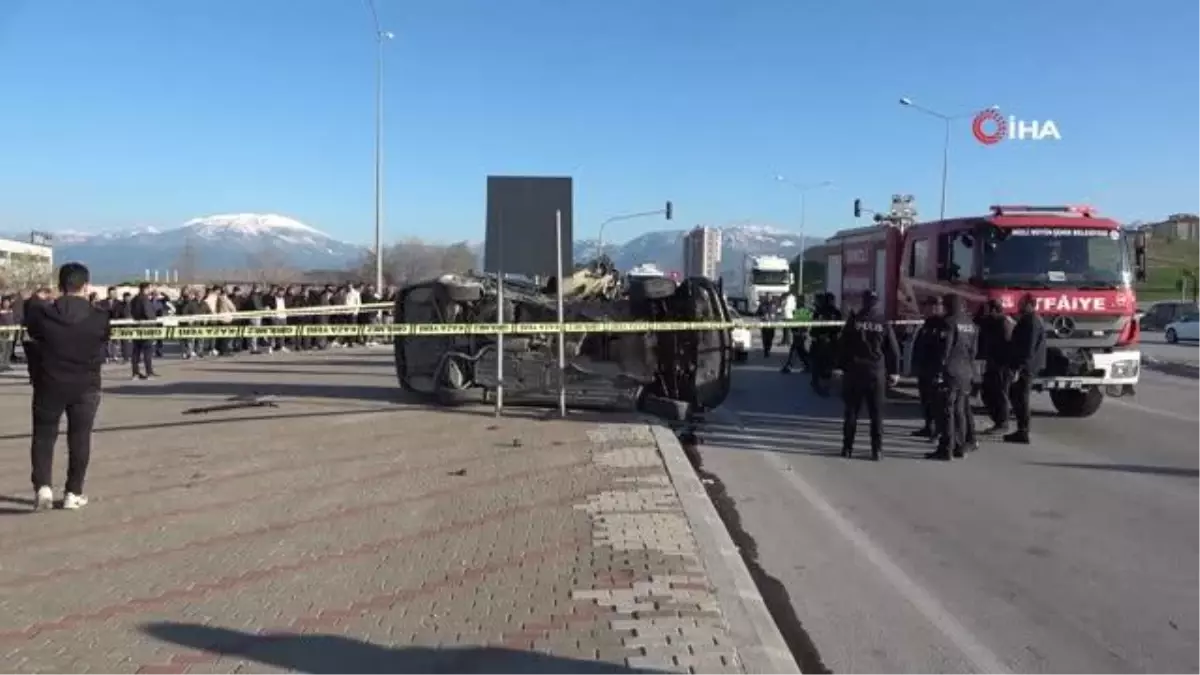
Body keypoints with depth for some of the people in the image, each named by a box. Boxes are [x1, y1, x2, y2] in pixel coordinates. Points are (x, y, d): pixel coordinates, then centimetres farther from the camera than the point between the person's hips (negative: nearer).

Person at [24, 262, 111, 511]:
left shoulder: (41, 313, -10)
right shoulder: (99, 318, -11)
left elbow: (33, 333, 8)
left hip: (49, 383, 0)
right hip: (86, 385, 0)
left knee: (44, 435, 13)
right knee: (79, 438, 10)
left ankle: (42, 486, -1)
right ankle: (73, 493, 13)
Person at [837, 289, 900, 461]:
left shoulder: (853, 320, -3)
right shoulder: (884, 323, -1)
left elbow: (842, 346, -2)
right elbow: (893, 349, 1)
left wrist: (843, 366, 7)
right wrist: (894, 371, 10)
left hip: (854, 371, 0)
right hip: (876, 372, 0)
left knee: (851, 410, 7)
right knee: (876, 413, 6)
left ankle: (847, 447, 8)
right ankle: (877, 450, 4)